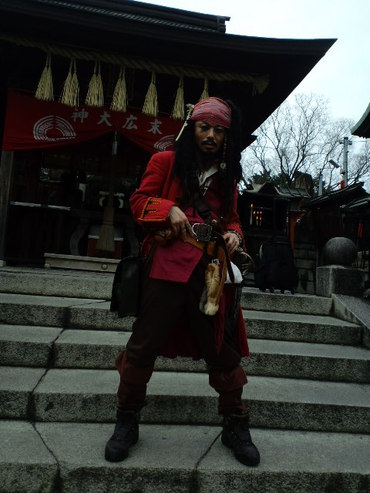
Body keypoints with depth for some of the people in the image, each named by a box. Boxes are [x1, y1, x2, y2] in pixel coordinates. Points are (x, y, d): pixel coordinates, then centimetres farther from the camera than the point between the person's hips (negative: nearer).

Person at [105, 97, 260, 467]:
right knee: (145, 344, 1)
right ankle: (126, 421, 25)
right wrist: (169, 209, -13)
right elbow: (139, 200, 6)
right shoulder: (166, 162, 8)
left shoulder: (227, 176, 18)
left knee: (221, 348, 8)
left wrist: (234, 234, 1)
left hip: (211, 271, 3)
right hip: (167, 266, -2)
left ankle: (235, 426, 29)